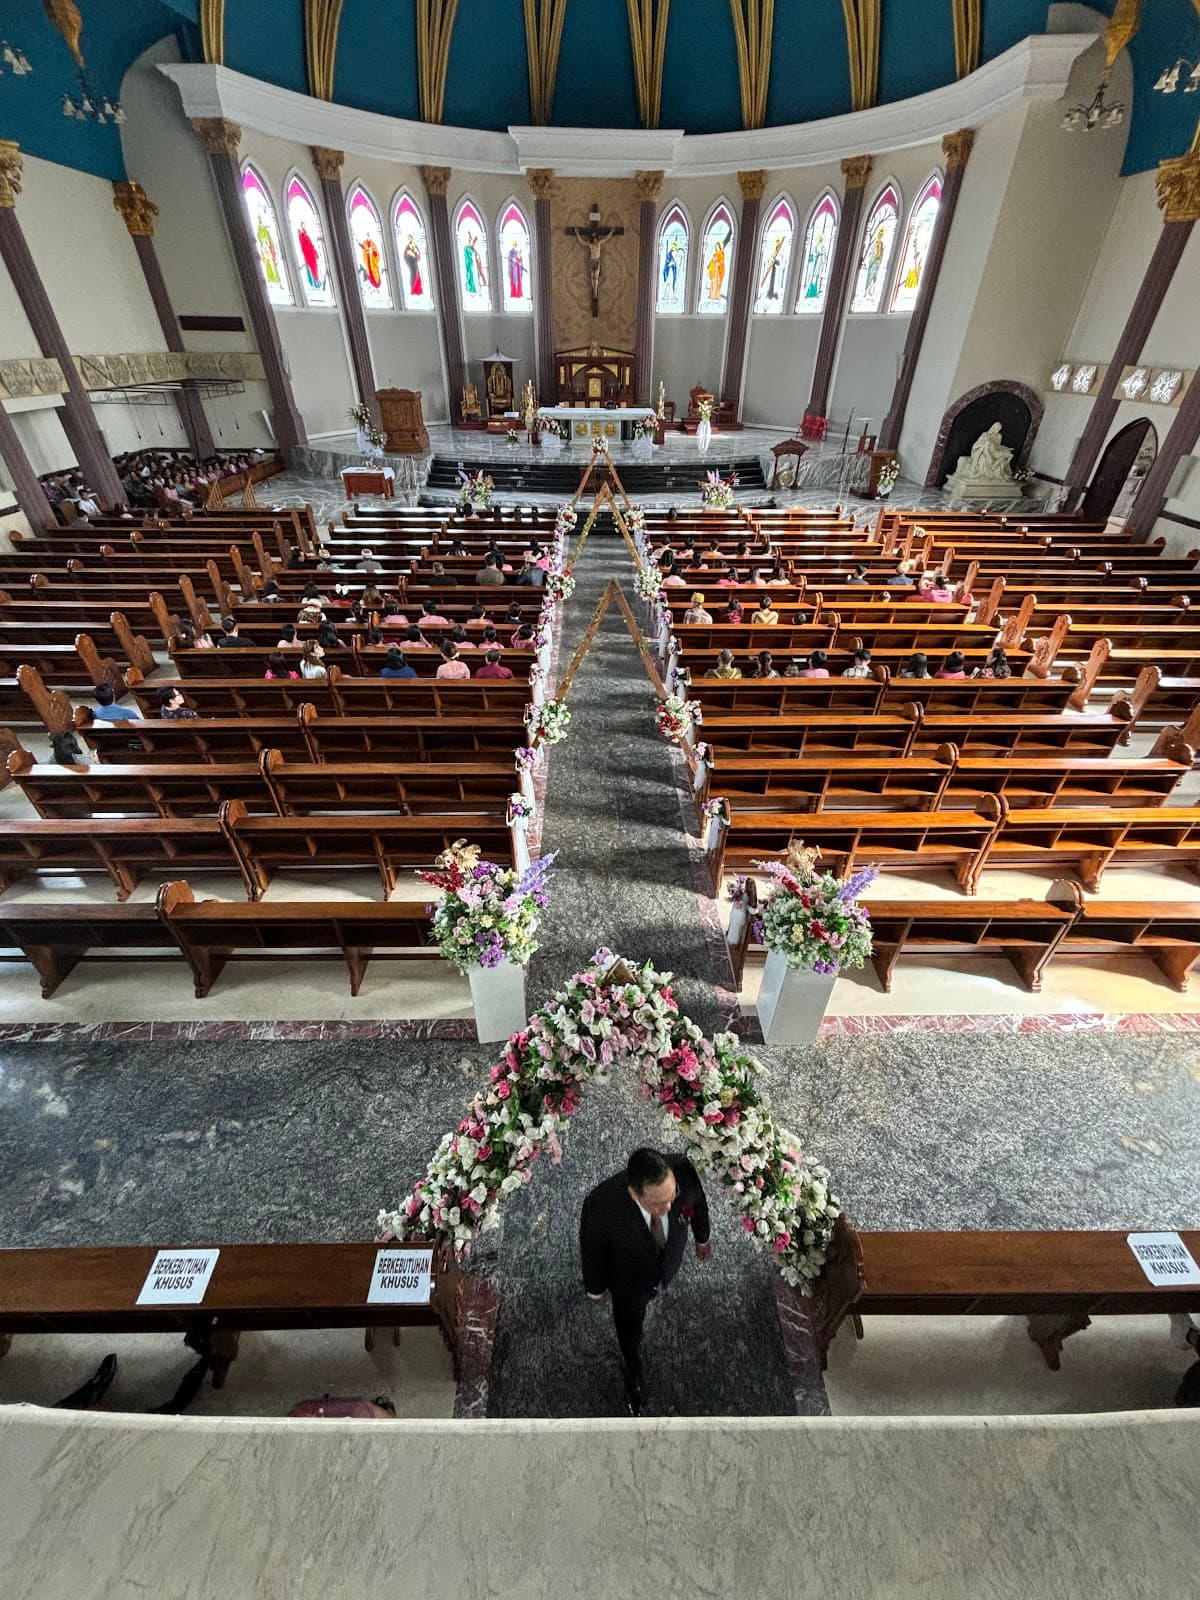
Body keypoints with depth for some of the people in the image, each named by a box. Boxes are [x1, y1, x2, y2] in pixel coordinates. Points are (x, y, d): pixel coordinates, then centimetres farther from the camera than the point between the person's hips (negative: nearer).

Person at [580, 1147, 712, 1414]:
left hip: (670, 1263, 2)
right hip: (629, 1281, -2)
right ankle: (634, 1378, 59)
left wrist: (702, 1238, 5)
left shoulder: (684, 1171, -41)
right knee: (630, 1334, 26)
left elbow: (697, 1201, -14)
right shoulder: (601, 1205, -46)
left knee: (659, 1285, 37)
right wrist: (596, 1289, -3)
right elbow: (592, 1251, -22)